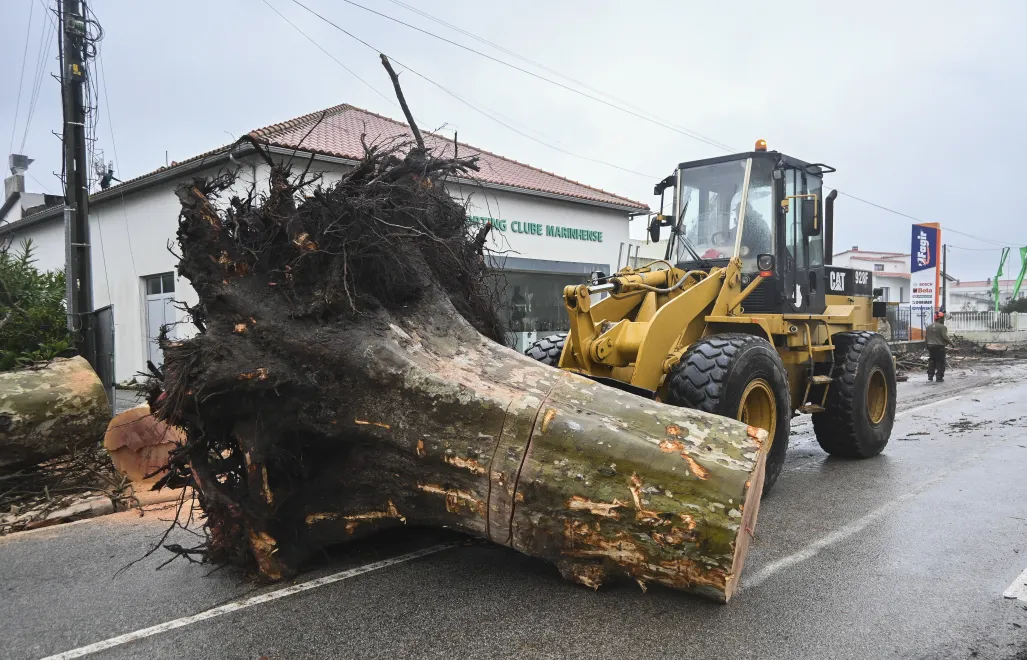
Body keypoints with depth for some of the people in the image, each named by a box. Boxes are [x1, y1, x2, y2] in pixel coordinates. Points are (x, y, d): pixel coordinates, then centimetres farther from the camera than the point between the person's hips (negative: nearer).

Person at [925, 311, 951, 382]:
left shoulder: (929, 327, 8)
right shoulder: (942, 327, -13)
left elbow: (927, 337, 11)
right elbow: (945, 337, -17)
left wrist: (928, 346, 18)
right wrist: (950, 343, -2)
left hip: (931, 346, 6)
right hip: (939, 346, -6)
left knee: (931, 361, 11)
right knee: (940, 362, 1)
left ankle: (930, 377, 9)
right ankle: (939, 378, 1)